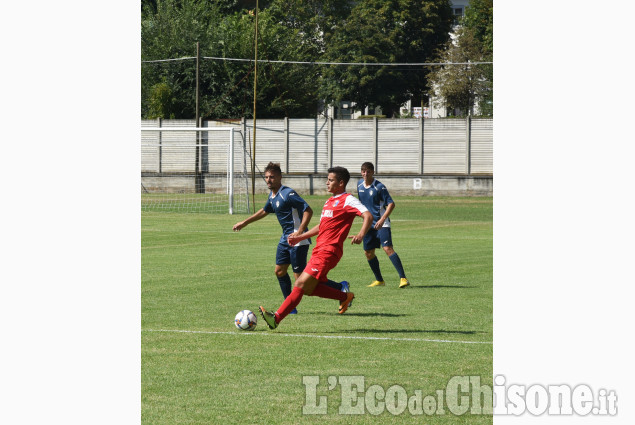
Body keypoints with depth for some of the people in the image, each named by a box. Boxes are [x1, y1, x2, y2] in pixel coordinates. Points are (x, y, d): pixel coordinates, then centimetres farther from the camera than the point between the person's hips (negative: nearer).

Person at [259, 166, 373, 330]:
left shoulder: (348, 200, -6)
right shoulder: (330, 201, 22)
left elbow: (368, 216, -18)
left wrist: (361, 234, -35)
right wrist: (301, 237, 29)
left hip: (328, 251, -10)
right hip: (319, 249, 10)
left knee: (302, 284, -13)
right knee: (310, 288, 6)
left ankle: (277, 318, -17)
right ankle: (345, 297, 21)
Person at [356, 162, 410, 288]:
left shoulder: (379, 186, -13)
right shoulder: (360, 184, 8)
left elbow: (391, 204, -15)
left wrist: (382, 219, -25)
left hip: (382, 223, -7)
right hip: (369, 224, 7)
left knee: (387, 248, -20)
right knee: (368, 252, 7)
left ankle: (403, 278, -23)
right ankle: (379, 280, 23)